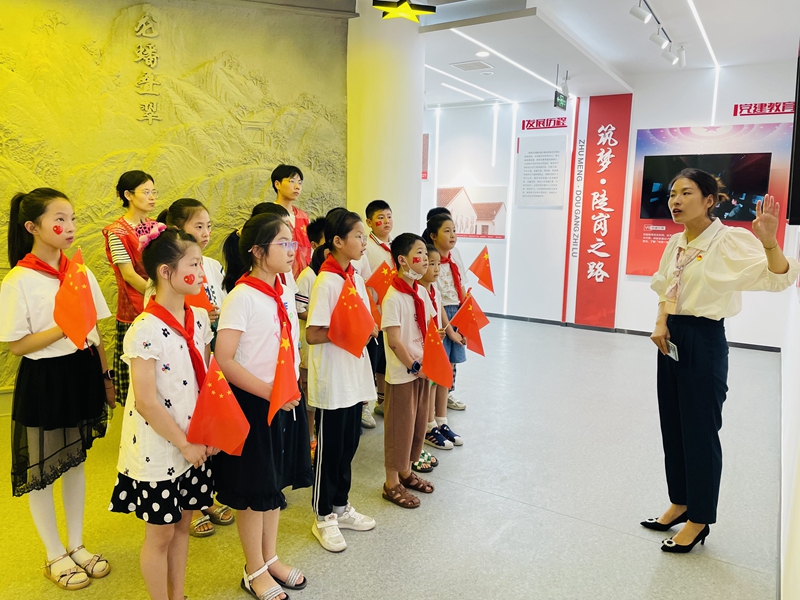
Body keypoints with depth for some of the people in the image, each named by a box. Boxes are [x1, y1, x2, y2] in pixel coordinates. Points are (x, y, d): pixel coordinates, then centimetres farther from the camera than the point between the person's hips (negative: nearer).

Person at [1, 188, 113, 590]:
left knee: (76, 461, 17)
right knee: (42, 472, 10)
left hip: (82, 375, 5)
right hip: (43, 381, -5)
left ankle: (76, 546, 34)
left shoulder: (80, 272, 2)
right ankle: (55, 557, 29)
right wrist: (64, 328, -25)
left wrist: (105, 377, 10)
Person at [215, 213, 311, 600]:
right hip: (252, 405, -7)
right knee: (254, 491, 9)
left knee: (276, 484, 19)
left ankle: (270, 558, 38)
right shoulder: (242, 297, -17)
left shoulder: (285, 293, 4)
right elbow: (223, 360, -21)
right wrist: (270, 392, -22)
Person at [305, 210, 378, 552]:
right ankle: (324, 518, 24)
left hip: (354, 377, 8)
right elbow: (312, 334, -20)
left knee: (349, 444, 18)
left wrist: (368, 328, -5)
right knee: (329, 448, 6)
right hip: (331, 381, -8)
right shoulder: (326, 282, -17)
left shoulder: (356, 279, 8)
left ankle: (341, 507, 35)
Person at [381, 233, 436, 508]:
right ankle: (391, 484, 21)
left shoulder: (422, 292, 5)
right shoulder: (393, 297, -19)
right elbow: (394, 340, -21)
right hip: (402, 373, -8)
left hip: (423, 370, 8)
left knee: (418, 422, 18)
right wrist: (414, 366, -15)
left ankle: (406, 472, 37)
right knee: (399, 426, 4)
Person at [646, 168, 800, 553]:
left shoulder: (728, 241, -13)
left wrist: (769, 242, -41)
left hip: (704, 341, -7)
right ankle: (680, 502, 35)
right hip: (671, 340, 7)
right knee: (672, 427, 16)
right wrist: (661, 323, 0)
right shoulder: (675, 243, 8)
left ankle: (699, 520, 22)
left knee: (700, 431, 4)